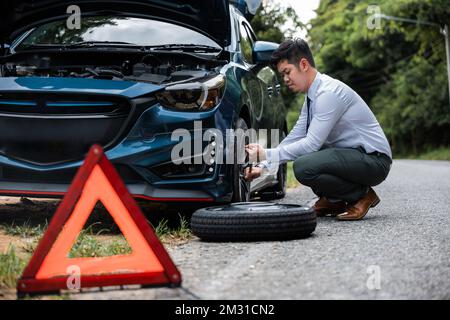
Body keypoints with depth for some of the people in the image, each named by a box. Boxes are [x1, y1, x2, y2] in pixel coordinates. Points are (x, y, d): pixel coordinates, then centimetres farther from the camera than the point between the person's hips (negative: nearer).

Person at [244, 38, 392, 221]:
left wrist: (266, 155, -21)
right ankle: (333, 200, 12)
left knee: (303, 167, -27)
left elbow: (311, 144, -25)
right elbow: (295, 137, 12)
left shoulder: (329, 92, -21)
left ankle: (361, 195, -7)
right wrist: (262, 166, 4)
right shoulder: (312, 96, 9)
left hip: (374, 160, -10)